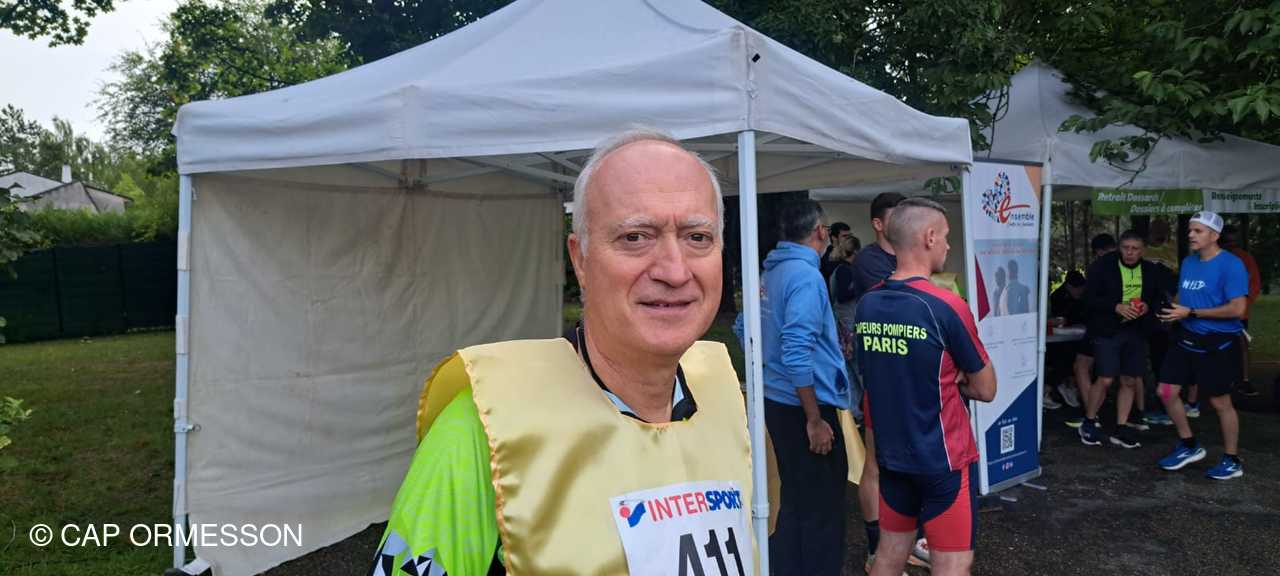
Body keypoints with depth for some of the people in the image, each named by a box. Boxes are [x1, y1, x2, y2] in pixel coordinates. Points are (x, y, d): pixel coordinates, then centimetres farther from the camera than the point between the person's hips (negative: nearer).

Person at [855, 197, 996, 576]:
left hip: (892, 452, 7)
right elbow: (986, 390, -8)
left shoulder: (866, 304, 1)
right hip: (944, 458, -6)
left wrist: (946, 380, 7)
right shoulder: (946, 307, -18)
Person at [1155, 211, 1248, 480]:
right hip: (1186, 339, 7)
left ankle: (1232, 461, 21)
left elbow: (1237, 308, -22)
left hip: (1217, 345, -7)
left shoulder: (1231, 265, -16)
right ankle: (1189, 446, 25)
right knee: (1166, 392, 6)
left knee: (1220, 402, 4)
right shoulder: (1188, 262, 8)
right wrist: (1172, 308, -1)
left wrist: (1191, 313, -21)